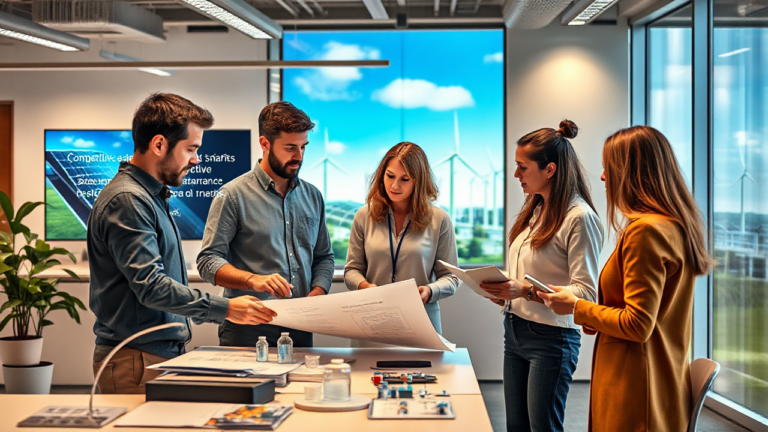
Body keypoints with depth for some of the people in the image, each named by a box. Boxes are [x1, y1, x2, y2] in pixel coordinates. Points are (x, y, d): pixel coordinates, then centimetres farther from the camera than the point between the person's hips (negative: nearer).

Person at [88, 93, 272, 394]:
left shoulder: (153, 197, 17)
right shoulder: (127, 200, -15)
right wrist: (224, 309, -18)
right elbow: (151, 287, -22)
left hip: (164, 353, 9)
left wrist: (213, 312, 17)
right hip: (136, 361, -9)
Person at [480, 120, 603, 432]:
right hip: (514, 331, 8)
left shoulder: (579, 217, -14)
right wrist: (505, 290, 0)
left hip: (550, 338, -8)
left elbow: (585, 292, -19)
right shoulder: (535, 210, 12)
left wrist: (526, 291, -26)